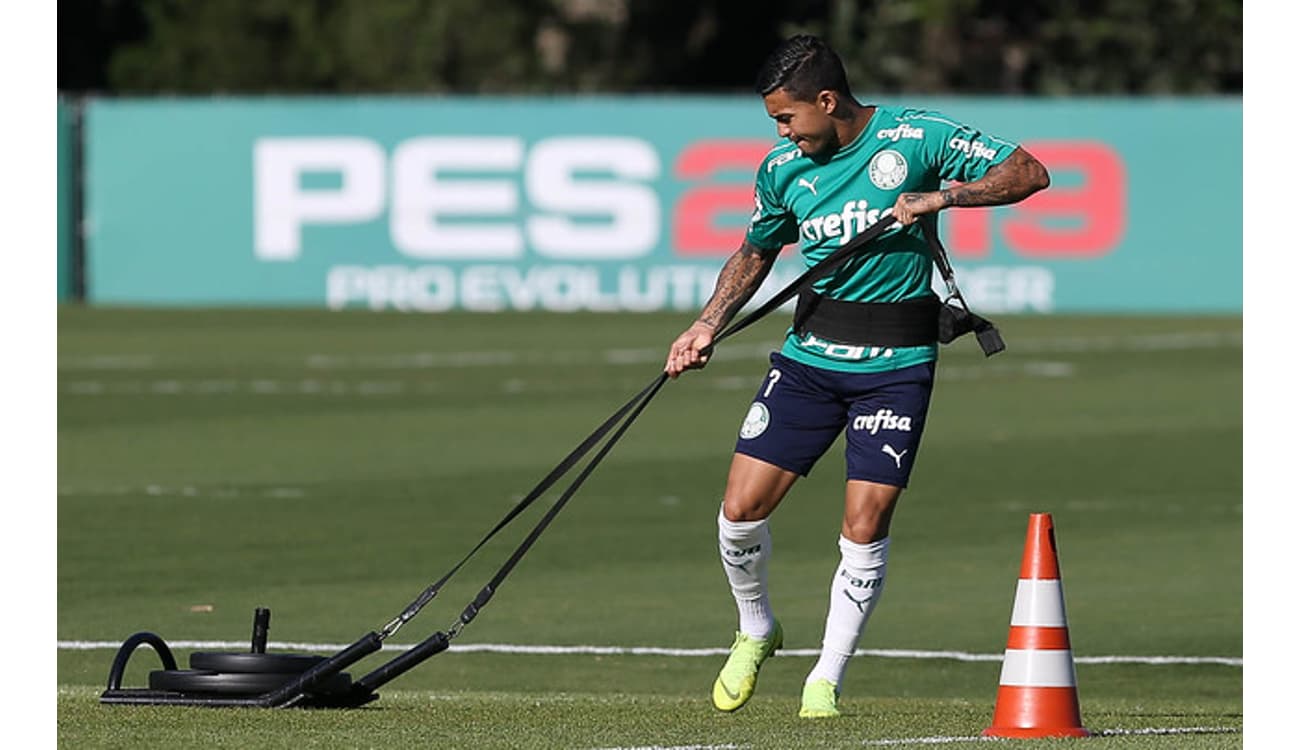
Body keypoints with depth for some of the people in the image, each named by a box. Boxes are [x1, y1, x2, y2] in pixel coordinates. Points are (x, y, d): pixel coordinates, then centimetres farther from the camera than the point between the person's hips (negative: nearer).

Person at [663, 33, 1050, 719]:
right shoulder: (783, 169, 4)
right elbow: (756, 253, 20)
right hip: (809, 354, 4)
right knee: (742, 507, -5)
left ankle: (827, 679, 6)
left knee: (865, 522, -9)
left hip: (896, 361, -3)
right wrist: (708, 326, 7)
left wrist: (941, 197, -19)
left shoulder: (916, 137, -9)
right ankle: (755, 632, 23)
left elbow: (1029, 173, -7)